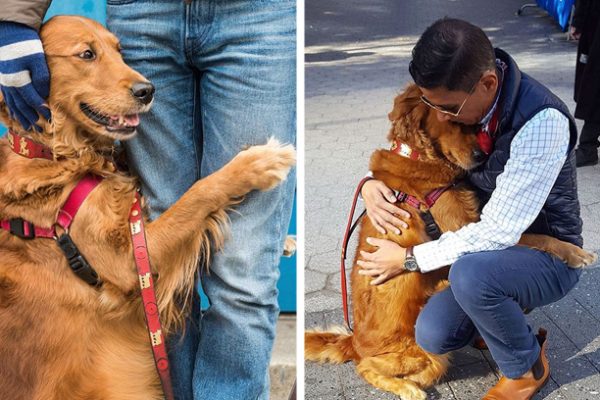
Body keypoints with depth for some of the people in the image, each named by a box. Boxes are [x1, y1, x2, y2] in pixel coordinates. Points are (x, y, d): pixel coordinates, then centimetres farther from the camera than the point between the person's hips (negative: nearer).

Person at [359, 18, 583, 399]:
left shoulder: (542, 122, -32)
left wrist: (408, 258, -22)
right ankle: (506, 314, 19)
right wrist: (372, 181, -14)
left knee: (471, 273, -36)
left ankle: (527, 366, -5)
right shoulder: (455, 96, -10)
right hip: (487, 245, 6)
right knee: (434, 335, -13)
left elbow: (499, 232, -31)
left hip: (548, 254, -6)